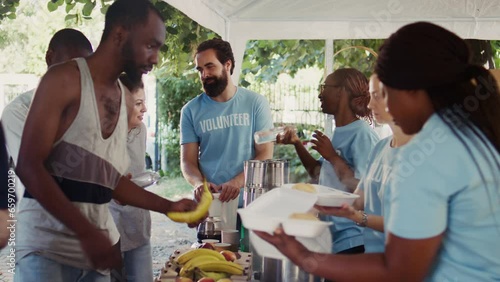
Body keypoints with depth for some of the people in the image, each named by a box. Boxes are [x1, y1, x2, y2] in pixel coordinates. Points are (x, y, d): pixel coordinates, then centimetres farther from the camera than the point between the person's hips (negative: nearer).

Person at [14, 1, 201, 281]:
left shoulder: (122, 96, 11)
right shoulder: (64, 80, -10)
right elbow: (29, 166, -16)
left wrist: (169, 206, 10)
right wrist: (87, 233, -21)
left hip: (95, 243, 6)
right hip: (47, 244, -6)